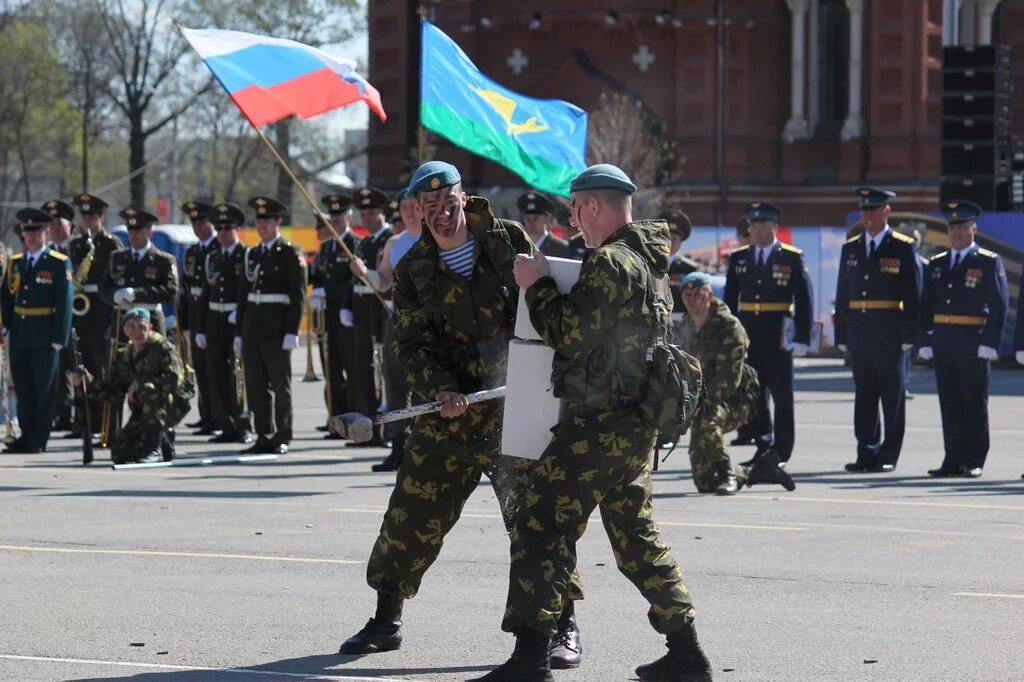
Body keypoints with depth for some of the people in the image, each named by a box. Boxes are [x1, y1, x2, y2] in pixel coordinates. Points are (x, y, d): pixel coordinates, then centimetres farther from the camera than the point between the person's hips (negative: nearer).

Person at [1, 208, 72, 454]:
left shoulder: (60, 264, -3)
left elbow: (64, 304, -6)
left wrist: (58, 339, -11)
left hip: (45, 340, -5)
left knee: (44, 390, 1)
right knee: (23, 389, 9)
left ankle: (39, 440, 6)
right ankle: (26, 436, 19)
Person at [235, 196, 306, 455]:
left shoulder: (291, 254, -2)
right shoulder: (252, 254, 16)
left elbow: (298, 295, -8)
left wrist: (291, 331, -16)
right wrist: (239, 332, 14)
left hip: (277, 328, -6)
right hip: (252, 326, 6)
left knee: (280, 385, -1)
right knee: (255, 386, 6)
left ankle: (282, 438, 4)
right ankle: (264, 437, 12)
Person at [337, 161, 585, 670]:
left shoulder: (508, 240, 0)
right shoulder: (414, 270, 4)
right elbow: (412, 345, 1)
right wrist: (441, 391, -16)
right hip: (451, 406, 2)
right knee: (411, 510, 3)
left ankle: (563, 627, 1)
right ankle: (386, 620, 18)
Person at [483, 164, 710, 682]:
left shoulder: (610, 264, -14)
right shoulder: (651, 263, 17)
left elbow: (569, 333, -19)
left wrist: (538, 284, -6)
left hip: (598, 425, -10)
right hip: (637, 425, 10)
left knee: (541, 528, -7)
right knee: (637, 537, 16)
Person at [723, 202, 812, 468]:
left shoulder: (792, 258, -2)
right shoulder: (738, 258, 9)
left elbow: (803, 300, -4)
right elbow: (730, 300, 11)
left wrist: (802, 338, -10)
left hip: (778, 336, -4)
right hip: (747, 334, 4)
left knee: (782, 394, 1)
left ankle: (781, 452, 8)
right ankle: (764, 446, 19)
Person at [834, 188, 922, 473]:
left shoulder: (904, 248, -1)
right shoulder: (850, 249, 13)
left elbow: (913, 296, -4)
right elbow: (842, 295, 14)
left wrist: (908, 336, -10)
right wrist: (842, 336, 9)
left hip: (890, 336, -4)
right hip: (859, 337, 4)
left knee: (893, 397, 0)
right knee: (863, 396, 7)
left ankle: (888, 456, 5)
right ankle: (866, 454, 13)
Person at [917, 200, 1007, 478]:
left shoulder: (989, 262, 0)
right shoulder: (937, 264, 15)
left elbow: (999, 304, -6)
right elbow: (926, 306, 15)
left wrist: (990, 342, -14)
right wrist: (925, 341, 6)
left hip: (973, 343, -5)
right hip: (942, 343, 5)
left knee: (974, 402, -1)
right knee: (949, 403, 5)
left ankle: (974, 462, 4)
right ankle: (953, 460, 9)